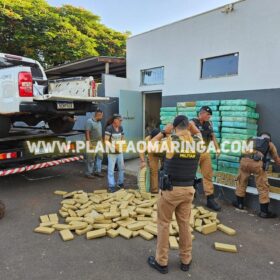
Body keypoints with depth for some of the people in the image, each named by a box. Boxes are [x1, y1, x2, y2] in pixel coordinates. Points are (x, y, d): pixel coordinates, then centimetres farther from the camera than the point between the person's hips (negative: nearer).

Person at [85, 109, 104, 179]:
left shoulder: (99, 122, 13)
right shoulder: (89, 121, -12)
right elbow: (87, 133, -17)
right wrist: (89, 143, -22)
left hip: (99, 143, 8)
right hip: (92, 143, -8)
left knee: (99, 157, 11)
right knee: (91, 159, -3)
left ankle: (97, 171, 23)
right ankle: (88, 173, 8)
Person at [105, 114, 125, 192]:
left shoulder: (121, 128, 6)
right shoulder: (109, 128, -14)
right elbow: (106, 141, -17)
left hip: (120, 152, 7)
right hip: (112, 152, -7)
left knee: (122, 168, 16)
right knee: (111, 170, 1)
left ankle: (120, 183, 33)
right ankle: (111, 186, 11)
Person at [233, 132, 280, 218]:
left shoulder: (252, 140, 35)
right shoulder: (270, 144, 28)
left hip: (244, 160, 3)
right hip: (257, 162, -3)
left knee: (241, 182, 21)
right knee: (263, 187, 8)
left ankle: (239, 203, 34)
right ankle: (264, 211, 13)